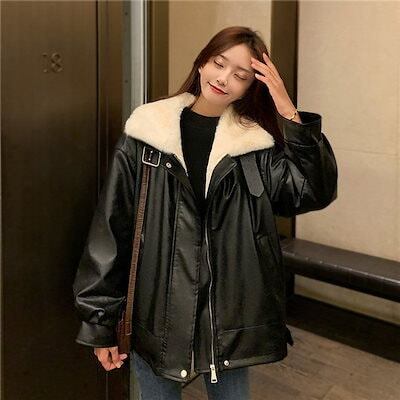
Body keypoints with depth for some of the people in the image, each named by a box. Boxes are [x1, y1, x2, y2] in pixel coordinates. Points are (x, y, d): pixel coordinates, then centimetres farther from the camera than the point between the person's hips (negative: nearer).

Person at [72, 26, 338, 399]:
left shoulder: (256, 145, -1)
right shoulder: (145, 134, -6)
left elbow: (315, 191, -12)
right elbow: (111, 228, -4)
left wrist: (289, 114, -15)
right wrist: (100, 320, -3)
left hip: (229, 315, 2)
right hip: (155, 313, -1)